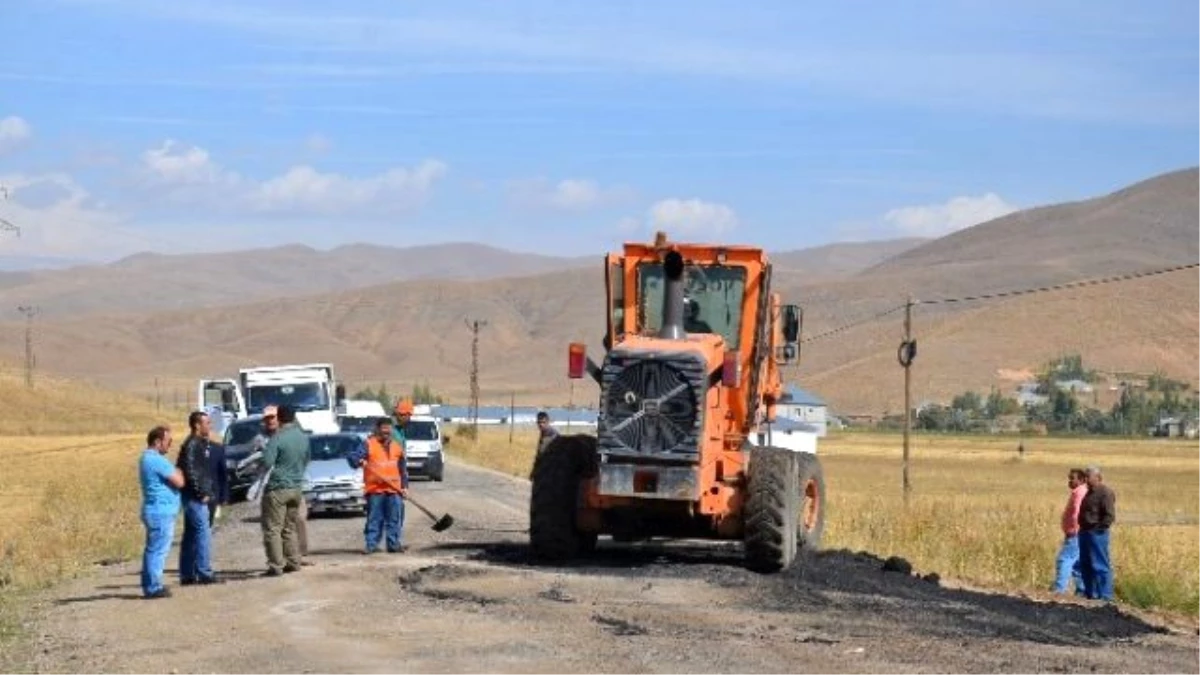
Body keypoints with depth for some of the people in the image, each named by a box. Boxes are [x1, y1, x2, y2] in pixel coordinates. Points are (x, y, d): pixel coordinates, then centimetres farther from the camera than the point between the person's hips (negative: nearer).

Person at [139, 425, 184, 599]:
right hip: (162, 512, -11)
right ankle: (154, 587, -6)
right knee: (158, 550, -7)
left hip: (153, 511, 11)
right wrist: (178, 472, 1)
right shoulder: (157, 460, -18)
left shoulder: (146, 458, 15)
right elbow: (179, 482, -18)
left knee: (152, 550, 14)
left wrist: (174, 473, 8)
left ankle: (149, 585, 18)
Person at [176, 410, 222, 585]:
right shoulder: (192, 445, -14)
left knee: (190, 536, 11)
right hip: (195, 498, -10)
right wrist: (201, 493, -18)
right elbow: (190, 472, -22)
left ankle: (187, 575, 15)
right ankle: (204, 573, -9)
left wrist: (208, 493, 15)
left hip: (198, 497, 10)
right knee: (203, 533, -10)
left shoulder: (202, 444, 16)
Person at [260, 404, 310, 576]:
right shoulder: (303, 437, 6)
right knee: (290, 528, 17)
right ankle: (293, 562, 17)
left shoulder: (277, 439, -17)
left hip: (277, 488, -7)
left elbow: (267, 463, -21)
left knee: (272, 529, -4)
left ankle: (276, 566, -8)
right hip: (296, 488, 7)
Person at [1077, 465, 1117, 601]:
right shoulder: (1090, 492, 18)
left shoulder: (1105, 493, -12)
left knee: (1100, 565, -8)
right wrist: (1082, 528, 15)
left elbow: (1109, 515, -18)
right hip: (1085, 532, 10)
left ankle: (1105, 595, -6)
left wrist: (1099, 529, -18)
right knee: (1085, 564, 14)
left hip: (1097, 533, -10)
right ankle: (1090, 592, 22)